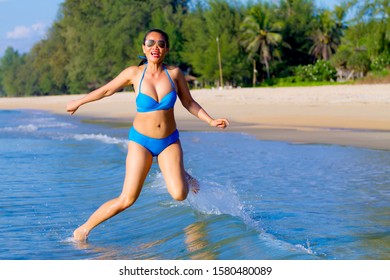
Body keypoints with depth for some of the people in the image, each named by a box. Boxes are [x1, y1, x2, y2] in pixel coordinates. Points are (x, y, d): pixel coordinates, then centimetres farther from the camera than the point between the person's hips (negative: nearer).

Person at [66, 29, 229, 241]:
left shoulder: (174, 73, -5)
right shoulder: (134, 73, -9)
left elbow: (189, 103, 8)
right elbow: (106, 90, 6)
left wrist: (211, 121, -2)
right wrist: (78, 102, 16)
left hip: (169, 142, 2)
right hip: (141, 141, -2)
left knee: (179, 195, -14)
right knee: (127, 199, -11)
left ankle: (182, 175, 23)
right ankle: (84, 228, 6)